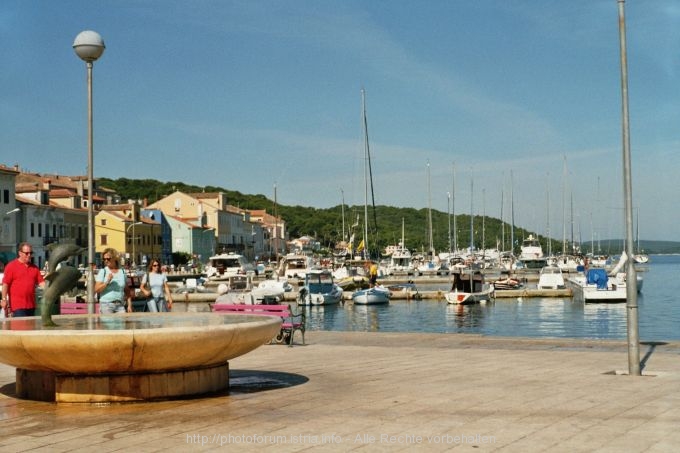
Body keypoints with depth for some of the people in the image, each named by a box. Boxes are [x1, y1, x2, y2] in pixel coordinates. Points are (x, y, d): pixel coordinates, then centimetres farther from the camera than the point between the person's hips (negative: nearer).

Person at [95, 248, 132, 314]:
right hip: (106, 304, -3)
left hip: (120, 305, 3)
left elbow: (127, 291, 14)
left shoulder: (122, 272, 11)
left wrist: (129, 305, 7)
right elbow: (96, 289, -5)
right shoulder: (102, 272, 2)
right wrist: (107, 282, -17)